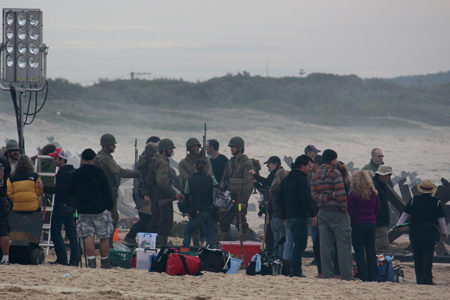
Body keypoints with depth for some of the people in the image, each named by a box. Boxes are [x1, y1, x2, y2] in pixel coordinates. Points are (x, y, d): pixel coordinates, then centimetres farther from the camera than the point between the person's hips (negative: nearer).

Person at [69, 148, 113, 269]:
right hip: (100, 209, -2)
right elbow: (107, 192, -4)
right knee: (104, 237, 6)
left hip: (83, 210, 2)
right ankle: (104, 262, 9)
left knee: (88, 236, 2)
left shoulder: (76, 174, 1)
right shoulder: (100, 173, -7)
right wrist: (110, 206, 4)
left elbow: (70, 192, 11)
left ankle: (91, 261, -8)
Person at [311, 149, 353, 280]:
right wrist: (344, 208, -6)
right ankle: (346, 275, -8)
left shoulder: (316, 176, 11)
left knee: (325, 244, 6)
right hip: (336, 212, -6)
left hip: (322, 213, 6)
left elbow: (314, 195, 1)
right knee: (343, 243, -4)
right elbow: (341, 194, -16)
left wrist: (328, 196, -7)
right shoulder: (335, 173, -9)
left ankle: (327, 274, 4)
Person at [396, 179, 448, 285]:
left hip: (415, 233, 2)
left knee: (417, 257, 7)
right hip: (431, 232, -1)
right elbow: (441, 219, -1)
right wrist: (444, 232, 10)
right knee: (428, 256, 1)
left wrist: (398, 225, 11)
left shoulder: (414, 200, 1)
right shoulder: (436, 202, -3)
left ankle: (419, 279, 8)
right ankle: (426, 279, -6)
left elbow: (405, 214, 3)